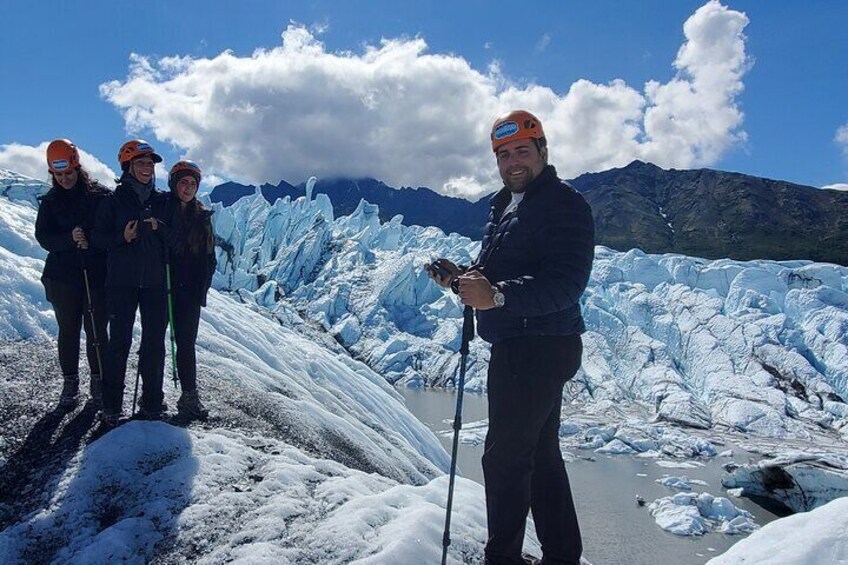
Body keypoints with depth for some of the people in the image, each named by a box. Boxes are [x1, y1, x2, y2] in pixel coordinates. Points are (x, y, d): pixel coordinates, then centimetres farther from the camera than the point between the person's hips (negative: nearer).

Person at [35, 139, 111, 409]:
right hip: (63, 276, 2)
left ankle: (98, 380, 15)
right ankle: (70, 382, 18)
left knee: (97, 330, 2)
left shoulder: (100, 196, 0)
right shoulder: (50, 201, 8)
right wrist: (70, 239, -18)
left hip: (97, 275, -2)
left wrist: (91, 242, -17)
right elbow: (43, 237, 0)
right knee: (68, 330, 7)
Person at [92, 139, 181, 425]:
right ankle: (111, 405, 8)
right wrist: (122, 237, -15)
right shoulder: (115, 201, 4)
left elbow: (176, 240, 7)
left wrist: (160, 229, -12)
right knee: (119, 341, -2)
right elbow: (98, 237, 4)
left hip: (155, 283, 2)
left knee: (154, 342, 3)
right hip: (122, 282, -2)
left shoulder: (163, 201, 10)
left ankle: (152, 402, 13)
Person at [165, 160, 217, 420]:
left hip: (190, 292, 2)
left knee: (186, 343, 6)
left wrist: (202, 286, 1)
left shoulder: (202, 217, 9)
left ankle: (189, 395, 12)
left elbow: (209, 257, 10)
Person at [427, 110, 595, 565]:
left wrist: (496, 296, -37)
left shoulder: (564, 205, -13)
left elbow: (565, 284, -26)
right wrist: (463, 278, 1)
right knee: (540, 454, 17)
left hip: (539, 350, -10)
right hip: (518, 348, 10)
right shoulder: (506, 206, 17)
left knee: (505, 455, -4)